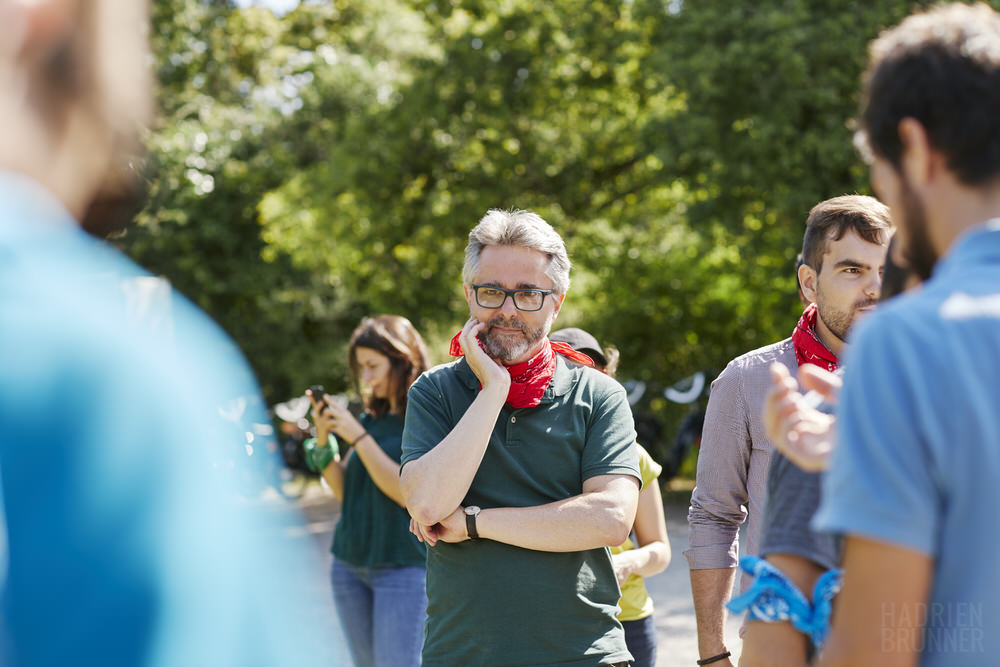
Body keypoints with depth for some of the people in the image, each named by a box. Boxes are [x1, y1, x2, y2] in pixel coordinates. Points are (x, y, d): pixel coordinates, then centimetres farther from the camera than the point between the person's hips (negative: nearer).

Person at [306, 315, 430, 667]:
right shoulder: (372, 417, 13)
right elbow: (344, 491, 15)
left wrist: (358, 437, -14)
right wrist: (324, 440, 0)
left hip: (404, 567, -7)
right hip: (349, 564, 7)